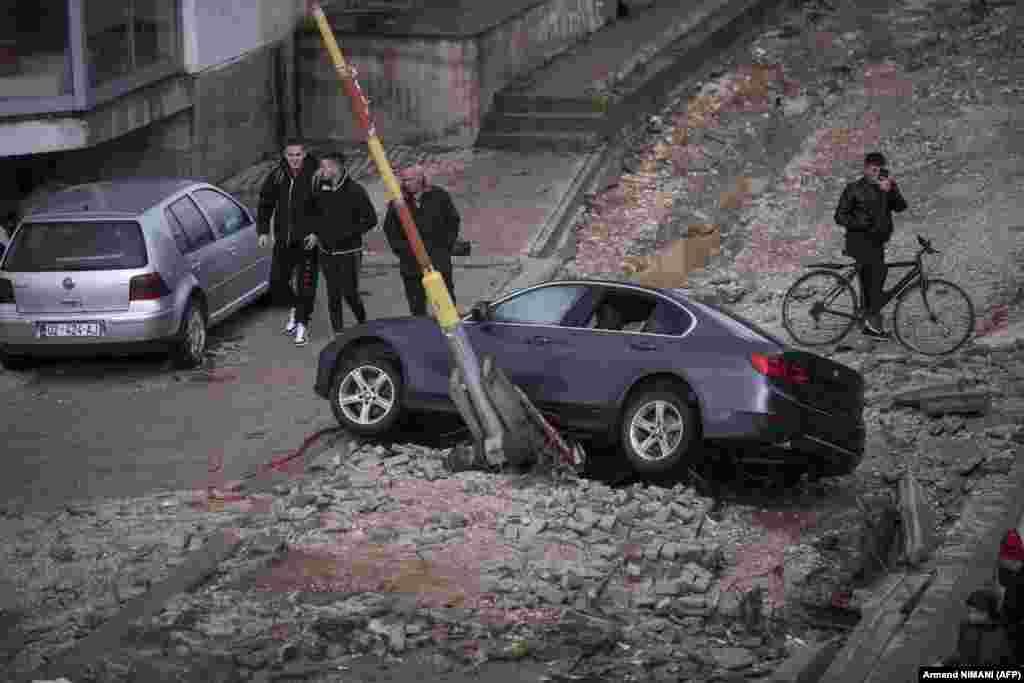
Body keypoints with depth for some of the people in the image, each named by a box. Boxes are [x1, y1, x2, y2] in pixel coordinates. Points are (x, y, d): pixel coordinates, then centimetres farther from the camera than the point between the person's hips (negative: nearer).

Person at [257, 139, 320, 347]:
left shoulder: (315, 175, -12)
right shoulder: (277, 176, 0)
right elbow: (265, 203, 12)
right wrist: (263, 230, 5)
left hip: (307, 241, -4)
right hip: (283, 240, 4)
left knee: (306, 284, -1)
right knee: (277, 282, 9)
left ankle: (302, 323, 15)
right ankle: (294, 308, 36)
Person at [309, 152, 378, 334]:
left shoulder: (355, 190, -11)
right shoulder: (320, 188, 4)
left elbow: (371, 220, -9)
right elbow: (314, 212, 20)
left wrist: (349, 233, -13)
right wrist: (315, 233, 7)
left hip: (348, 252, -4)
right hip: (326, 251, 4)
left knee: (350, 292, -2)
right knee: (333, 295, 6)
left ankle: (363, 324, 24)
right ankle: (338, 333, 14)